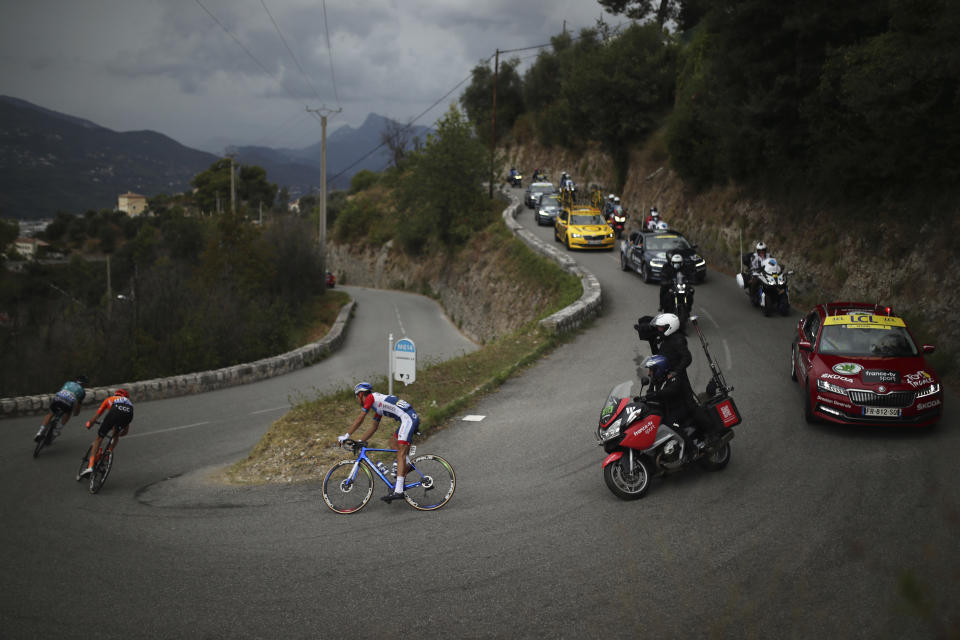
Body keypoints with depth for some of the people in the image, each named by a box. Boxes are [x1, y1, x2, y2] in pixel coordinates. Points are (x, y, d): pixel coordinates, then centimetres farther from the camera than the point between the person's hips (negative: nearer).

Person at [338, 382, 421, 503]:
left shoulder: (371, 397, 1)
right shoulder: (377, 404, 28)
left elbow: (360, 419, -2)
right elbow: (373, 428, 31)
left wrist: (345, 436, 2)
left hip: (408, 419, -10)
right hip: (411, 418, 10)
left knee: (401, 453, -15)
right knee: (395, 442, 26)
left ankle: (398, 491, -22)